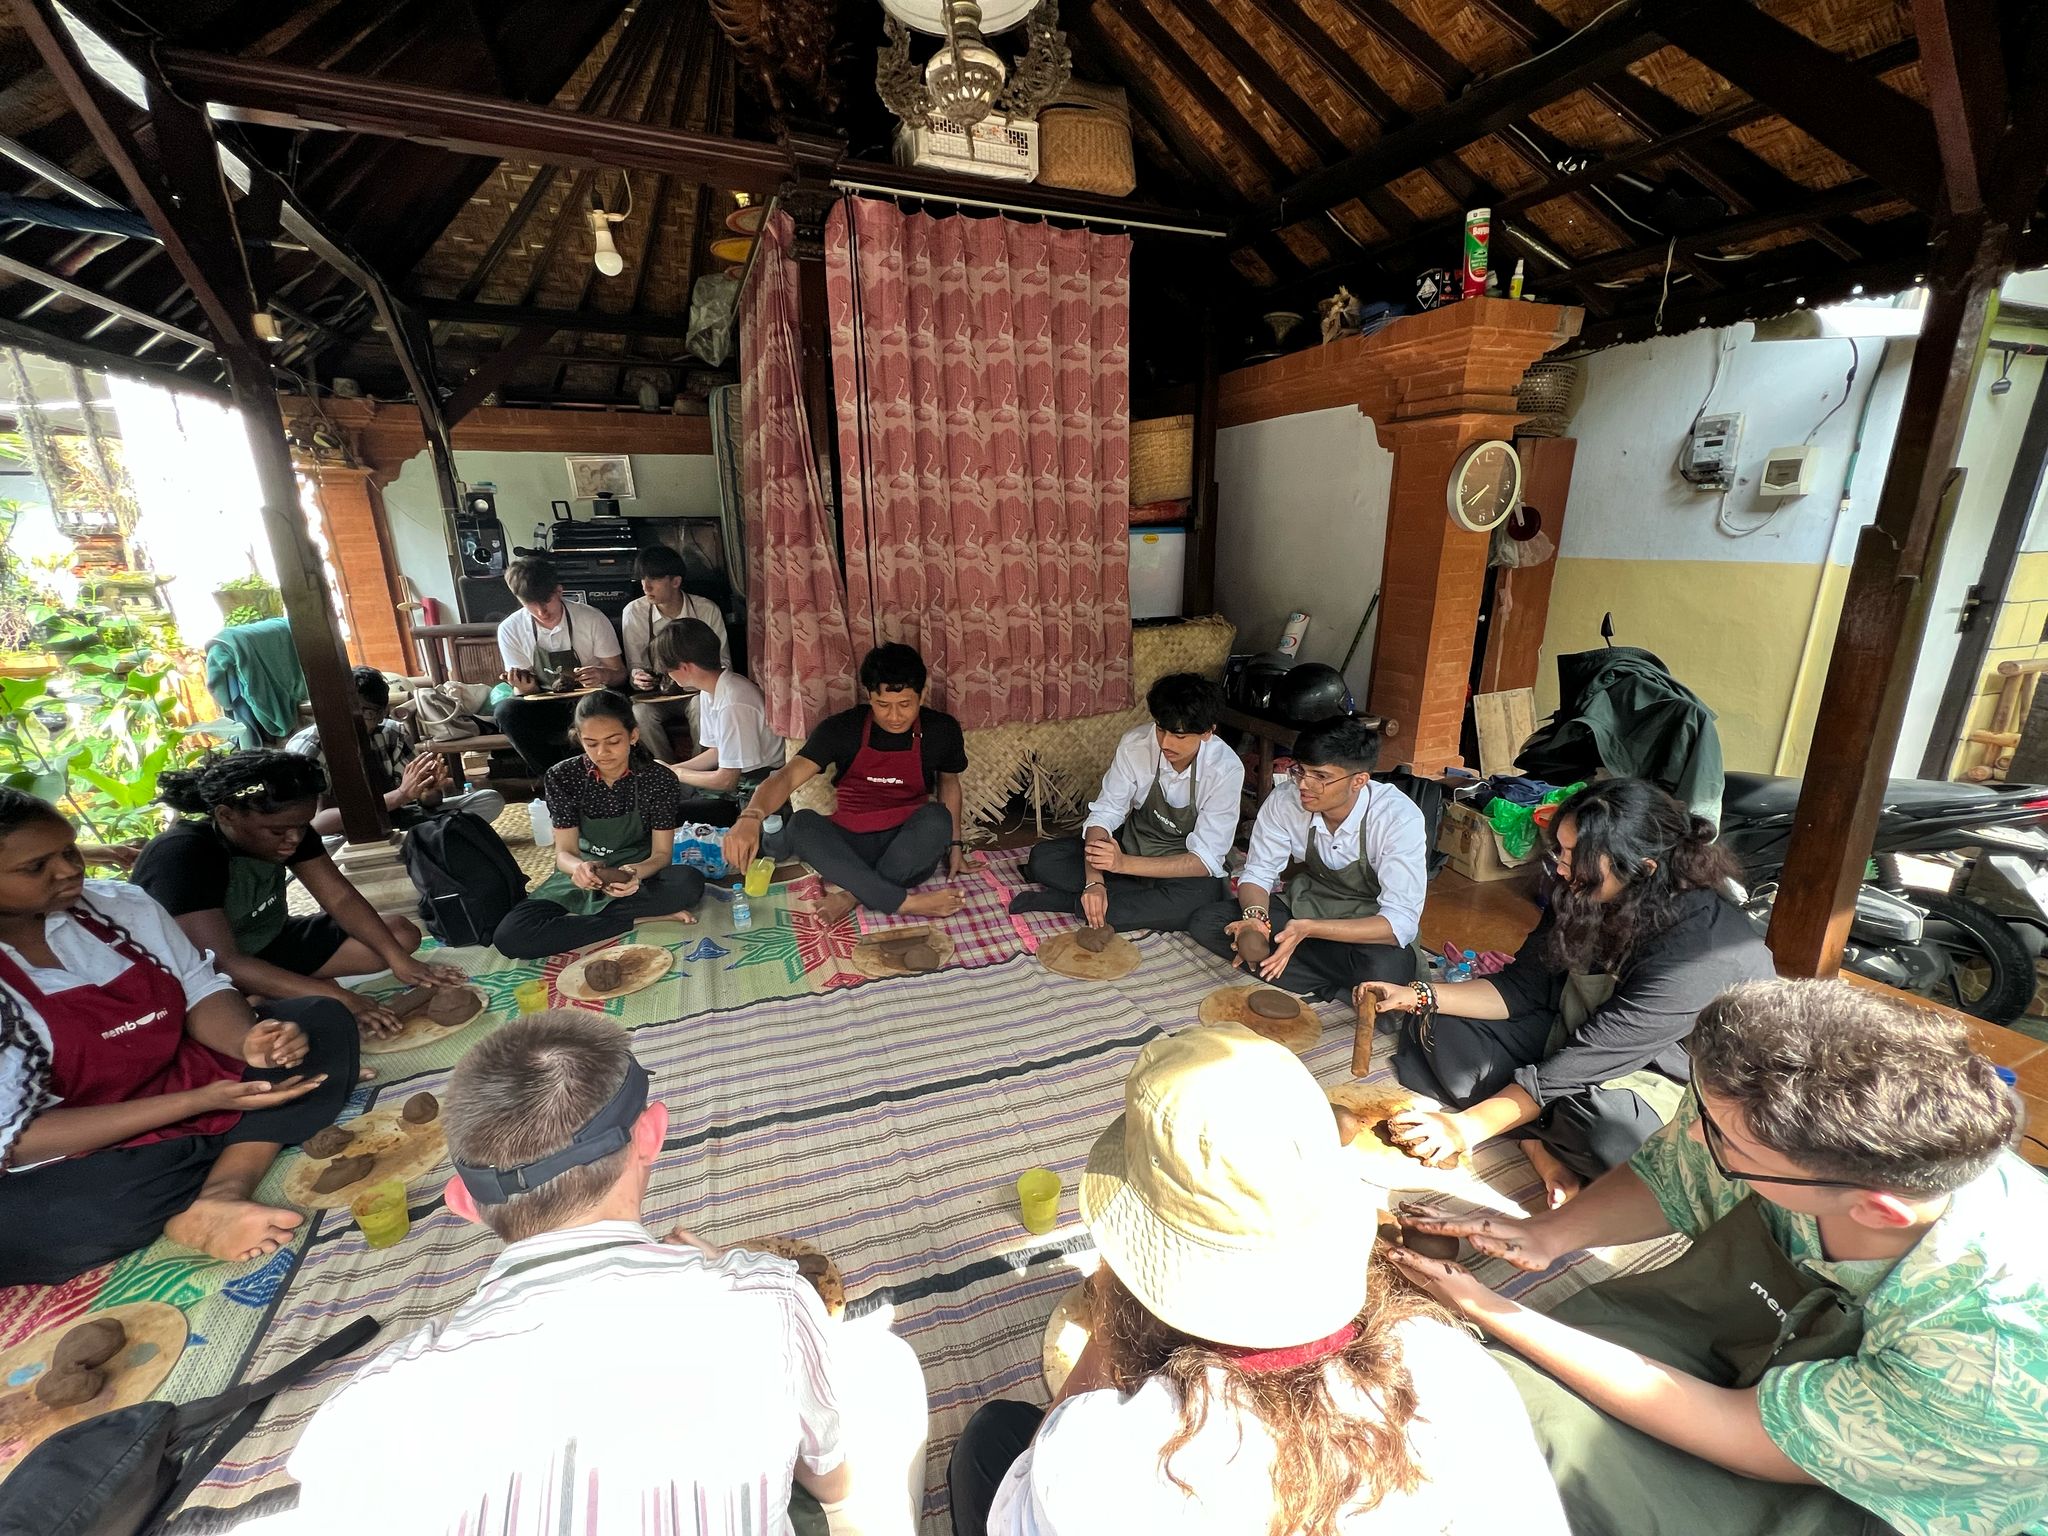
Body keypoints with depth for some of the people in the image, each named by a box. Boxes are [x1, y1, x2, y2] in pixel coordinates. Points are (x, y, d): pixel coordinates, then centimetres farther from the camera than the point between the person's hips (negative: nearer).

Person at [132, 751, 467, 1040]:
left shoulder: (286, 827, -10)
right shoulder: (179, 857, -30)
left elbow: (341, 898, -9)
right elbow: (224, 963, -36)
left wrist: (399, 960, -22)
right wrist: (338, 997, -40)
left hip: (271, 948, 7)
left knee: (402, 933, -4)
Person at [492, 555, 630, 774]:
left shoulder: (592, 619, -9)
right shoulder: (509, 630, -3)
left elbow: (620, 673, -4)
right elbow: (528, 691, 2)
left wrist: (603, 675, -29)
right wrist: (526, 687, -24)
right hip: (545, 707, 2)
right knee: (506, 710, -29)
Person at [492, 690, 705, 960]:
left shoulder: (659, 779, -15)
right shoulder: (562, 777, -11)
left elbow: (661, 853, -12)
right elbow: (565, 852, -10)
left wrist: (637, 872, -37)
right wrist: (578, 867, -37)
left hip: (639, 873, -1)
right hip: (582, 874, 1)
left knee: (690, 883, -36)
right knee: (508, 937, -25)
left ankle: (576, 917, -20)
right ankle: (643, 917, -22)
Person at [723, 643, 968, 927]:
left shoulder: (942, 729, -6)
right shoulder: (842, 728, -11)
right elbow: (787, 777, -23)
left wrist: (954, 843, 7)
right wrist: (751, 816, -43)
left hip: (909, 848, 0)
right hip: (851, 846, 0)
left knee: (937, 818, -33)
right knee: (802, 823, -32)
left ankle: (853, 895, -25)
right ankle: (907, 902, -34)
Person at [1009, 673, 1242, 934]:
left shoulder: (1226, 769, -25)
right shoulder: (1135, 743, -19)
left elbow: (1206, 859, -26)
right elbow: (1104, 814, -15)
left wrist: (1124, 863, -37)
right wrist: (1094, 880, -33)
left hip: (1185, 866, -2)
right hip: (1131, 845, 2)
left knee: (1200, 896, -39)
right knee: (1042, 859, -17)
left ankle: (1067, 902, -25)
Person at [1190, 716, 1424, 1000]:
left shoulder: (1399, 818, -26)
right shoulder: (1285, 799, -18)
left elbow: (1400, 922, -30)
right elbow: (1258, 872, -6)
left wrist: (1308, 929, -42)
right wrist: (1256, 917, -30)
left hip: (1369, 929, -4)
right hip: (1303, 908, 5)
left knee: (1385, 969, -39)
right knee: (1205, 923, -17)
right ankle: (1339, 988, -16)